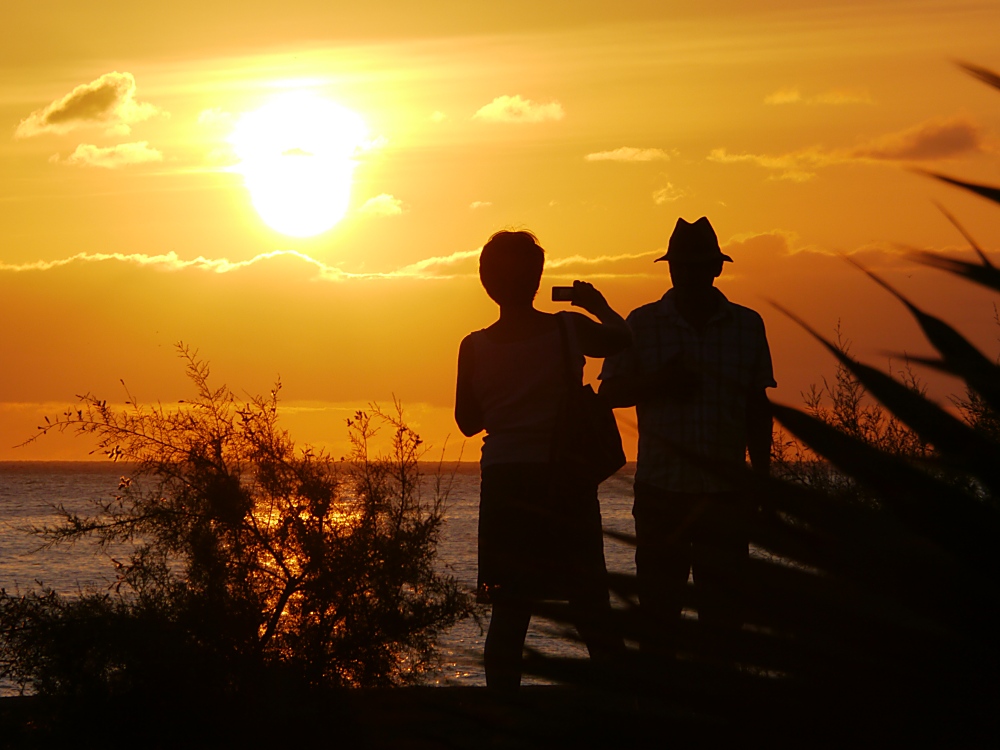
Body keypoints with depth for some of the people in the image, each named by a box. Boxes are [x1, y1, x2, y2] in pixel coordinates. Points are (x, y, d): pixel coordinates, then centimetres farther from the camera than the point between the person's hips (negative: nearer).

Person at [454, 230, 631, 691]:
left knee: (509, 610, 6)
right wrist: (598, 305, 32)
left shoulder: (475, 347, -3)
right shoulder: (570, 330, -6)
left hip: (504, 484, 1)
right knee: (591, 607, 6)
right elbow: (622, 338, 15)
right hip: (565, 481, -1)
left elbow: (468, 422, 8)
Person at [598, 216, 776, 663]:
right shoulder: (641, 324, 5)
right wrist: (657, 384, -13)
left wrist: (760, 478, 6)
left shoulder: (747, 325, 8)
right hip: (660, 491, -1)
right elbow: (610, 392, 5)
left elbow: (758, 408, 11)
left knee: (723, 609, 1)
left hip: (725, 491, 1)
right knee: (658, 610, 0)